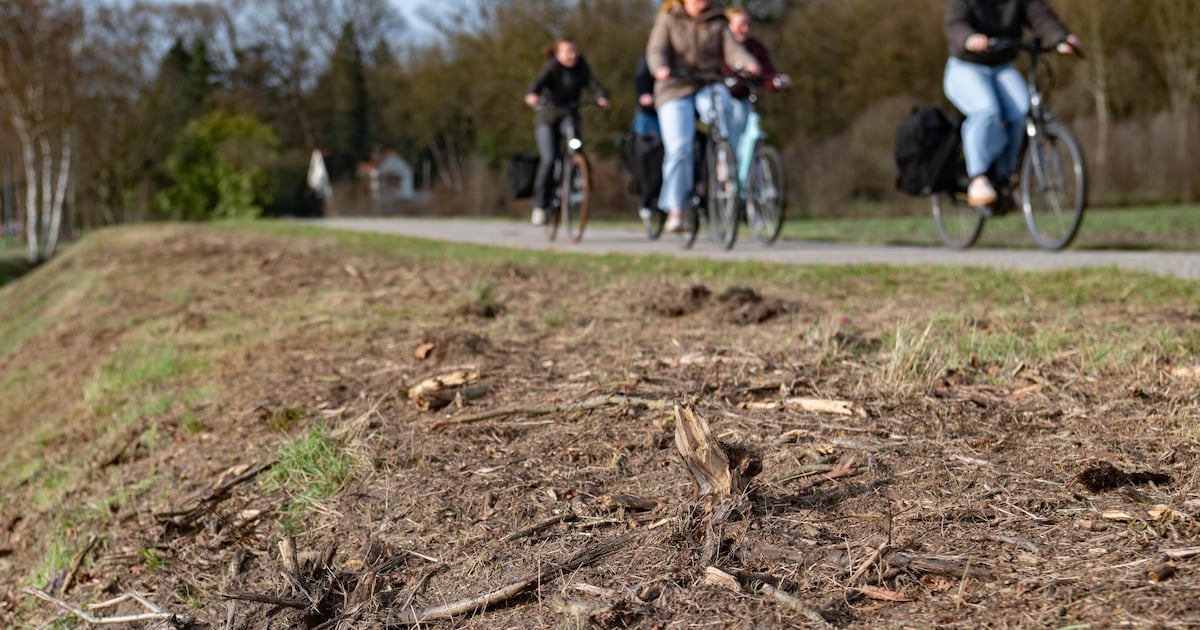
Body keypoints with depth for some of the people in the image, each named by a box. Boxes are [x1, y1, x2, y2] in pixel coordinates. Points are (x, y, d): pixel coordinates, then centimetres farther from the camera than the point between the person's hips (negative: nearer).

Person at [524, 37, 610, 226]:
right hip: (547, 118, -2)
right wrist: (532, 95, -49)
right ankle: (539, 206, -5)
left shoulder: (581, 68, 1)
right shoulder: (551, 67, -9)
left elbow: (592, 83, -14)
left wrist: (601, 97, -36)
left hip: (569, 116, 2)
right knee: (548, 159, -17)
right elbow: (539, 81, -27)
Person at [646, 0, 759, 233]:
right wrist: (660, 69, -30)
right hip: (676, 90, -1)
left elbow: (732, 49, -2)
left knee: (722, 105, -35)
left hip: (709, 86, 1)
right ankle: (676, 210, -7)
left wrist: (749, 64, -24)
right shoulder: (668, 19, 8)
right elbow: (656, 50, -6)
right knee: (679, 148, -17)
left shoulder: (718, 23, 13)